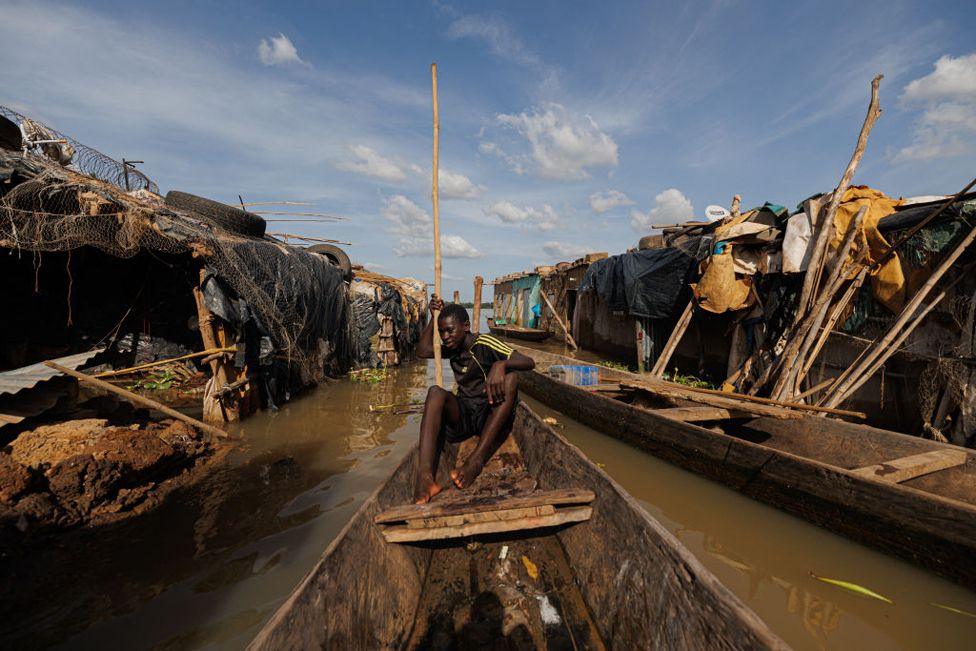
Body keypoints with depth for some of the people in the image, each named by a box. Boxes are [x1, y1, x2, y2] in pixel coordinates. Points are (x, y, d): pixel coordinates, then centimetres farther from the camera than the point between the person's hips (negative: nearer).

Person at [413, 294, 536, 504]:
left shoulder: (484, 344, -7)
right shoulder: (452, 349, 14)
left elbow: (529, 362, -16)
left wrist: (500, 364, -36)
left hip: (490, 415, -4)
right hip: (462, 415, 4)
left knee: (511, 378, -30)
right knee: (435, 391, -24)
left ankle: (476, 460, -40)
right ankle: (424, 477, -42)